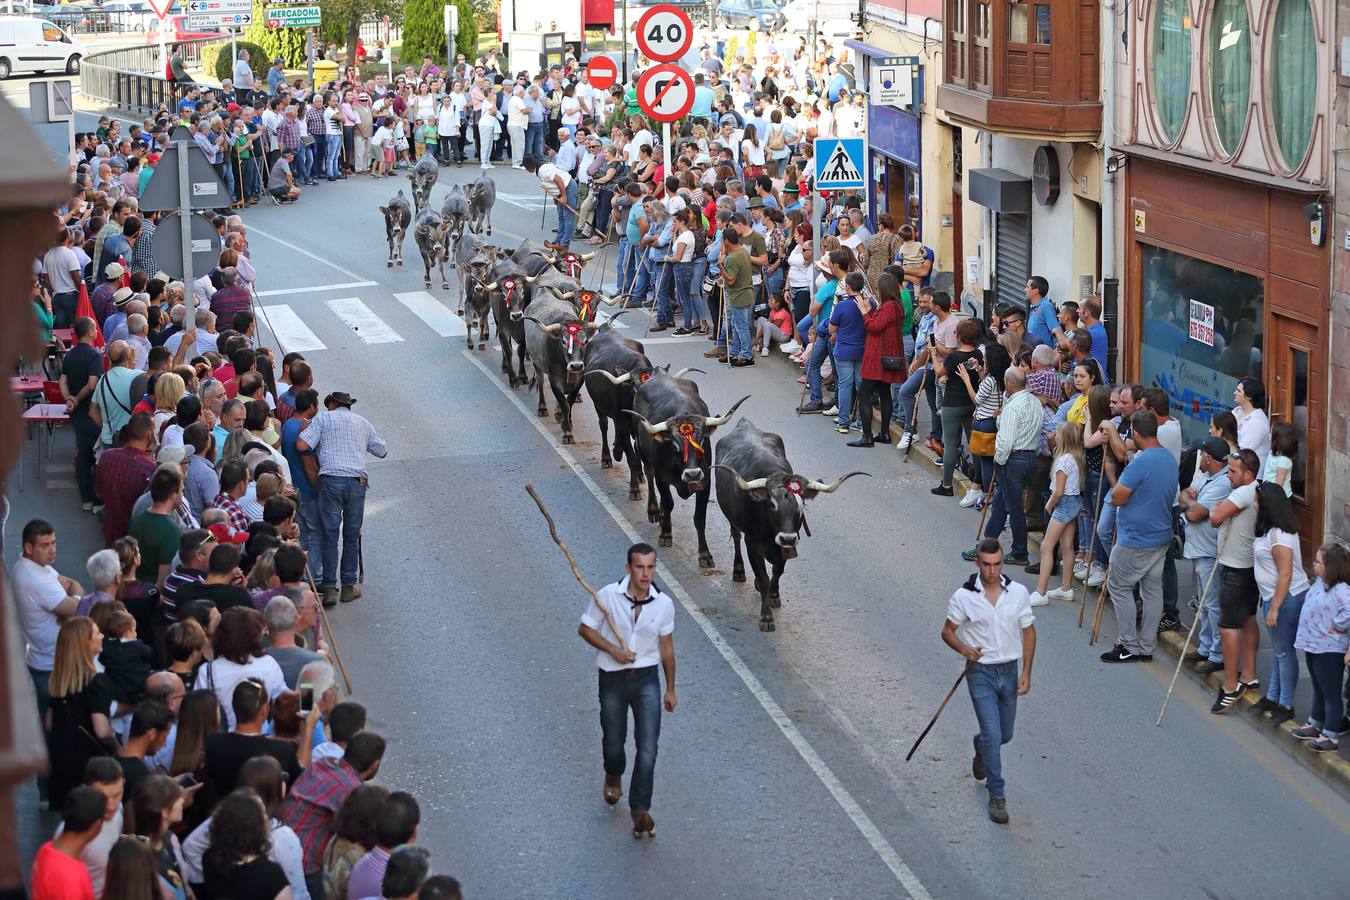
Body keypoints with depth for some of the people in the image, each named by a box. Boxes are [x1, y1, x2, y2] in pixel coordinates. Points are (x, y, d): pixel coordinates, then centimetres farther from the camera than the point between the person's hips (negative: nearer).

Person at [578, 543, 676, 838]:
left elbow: (666, 647, 5)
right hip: (613, 679, 0)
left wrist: (670, 689, 11)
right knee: (613, 741, 16)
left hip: (646, 679, 0)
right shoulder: (607, 596, -15)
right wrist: (612, 649, -18)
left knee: (648, 745, -11)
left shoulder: (664, 604, -7)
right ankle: (614, 777, 51)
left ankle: (640, 809, -3)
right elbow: (585, 628, -2)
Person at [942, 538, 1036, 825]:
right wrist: (965, 650, -20)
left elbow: (1028, 631, 4)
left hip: (1009, 671, 3)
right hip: (980, 673, -3)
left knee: (1004, 735, 17)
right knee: (993, 734, -12)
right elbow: (947, 631, 1)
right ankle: (997, 796, -2)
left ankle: (981, 747, 52)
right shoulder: (964, 597, -11)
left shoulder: (1019, 593, -5)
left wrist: (1026, 672, -2)